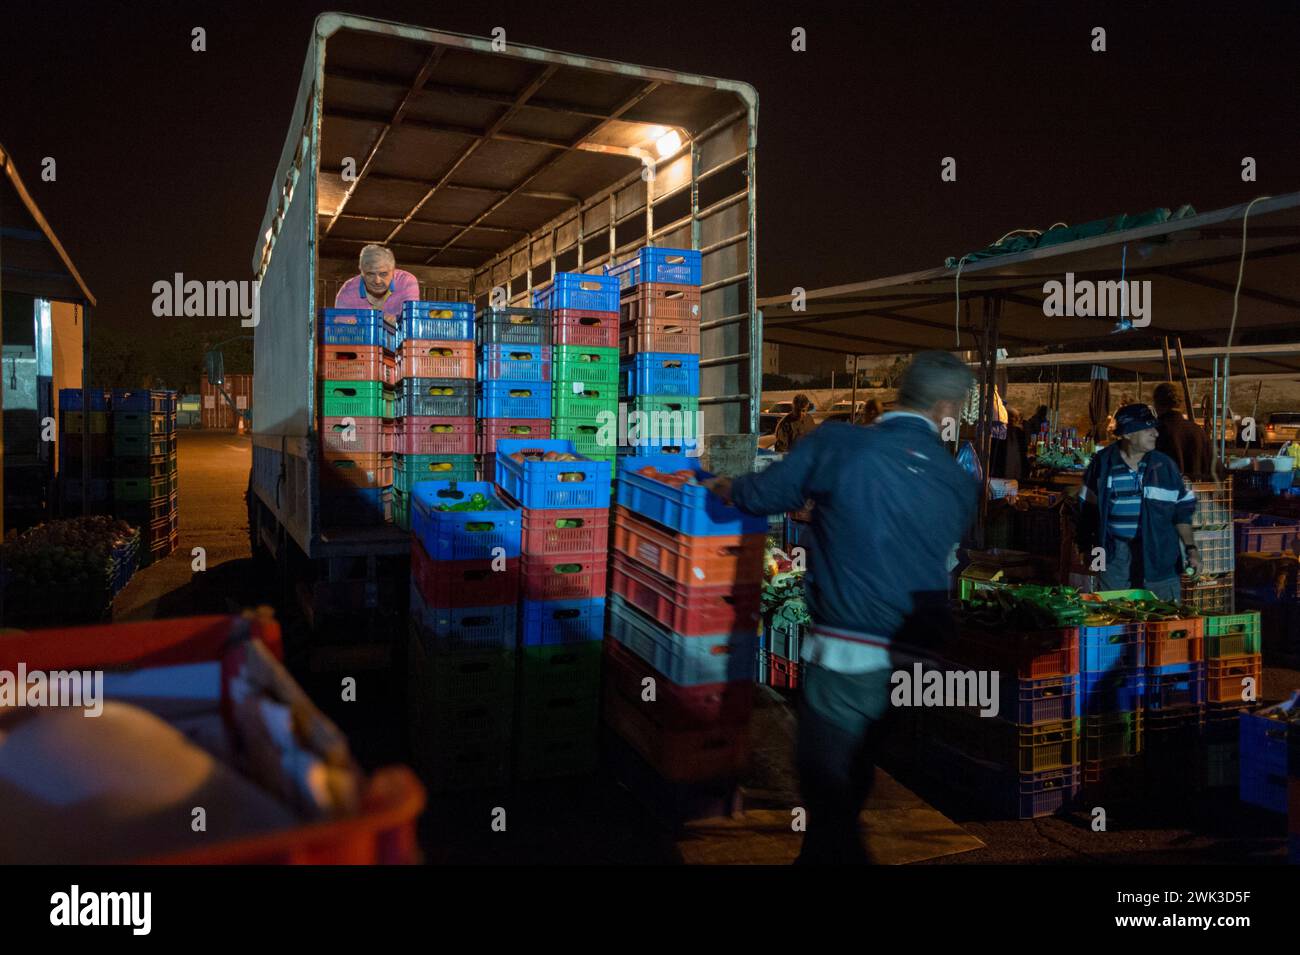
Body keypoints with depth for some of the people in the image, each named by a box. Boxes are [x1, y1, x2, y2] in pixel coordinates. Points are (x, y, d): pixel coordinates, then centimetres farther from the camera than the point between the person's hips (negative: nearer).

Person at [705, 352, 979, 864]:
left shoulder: (837, 442, -10)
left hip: (848, 659, -5)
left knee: (828, 794, 10)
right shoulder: (962, 484, 2)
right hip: (921, 665, 5)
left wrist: (724, 486, 23)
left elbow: (761, 496, 1)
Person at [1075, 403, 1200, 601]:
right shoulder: (1102, 462, -1)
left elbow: (1182, 510, 7)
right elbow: (1087, 508, 6)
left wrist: (1190, 547, -2)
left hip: (1157, 553, 1)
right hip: (1113, 553, -1)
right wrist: (1085, 547, 4)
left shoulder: (1165, 465, 2)